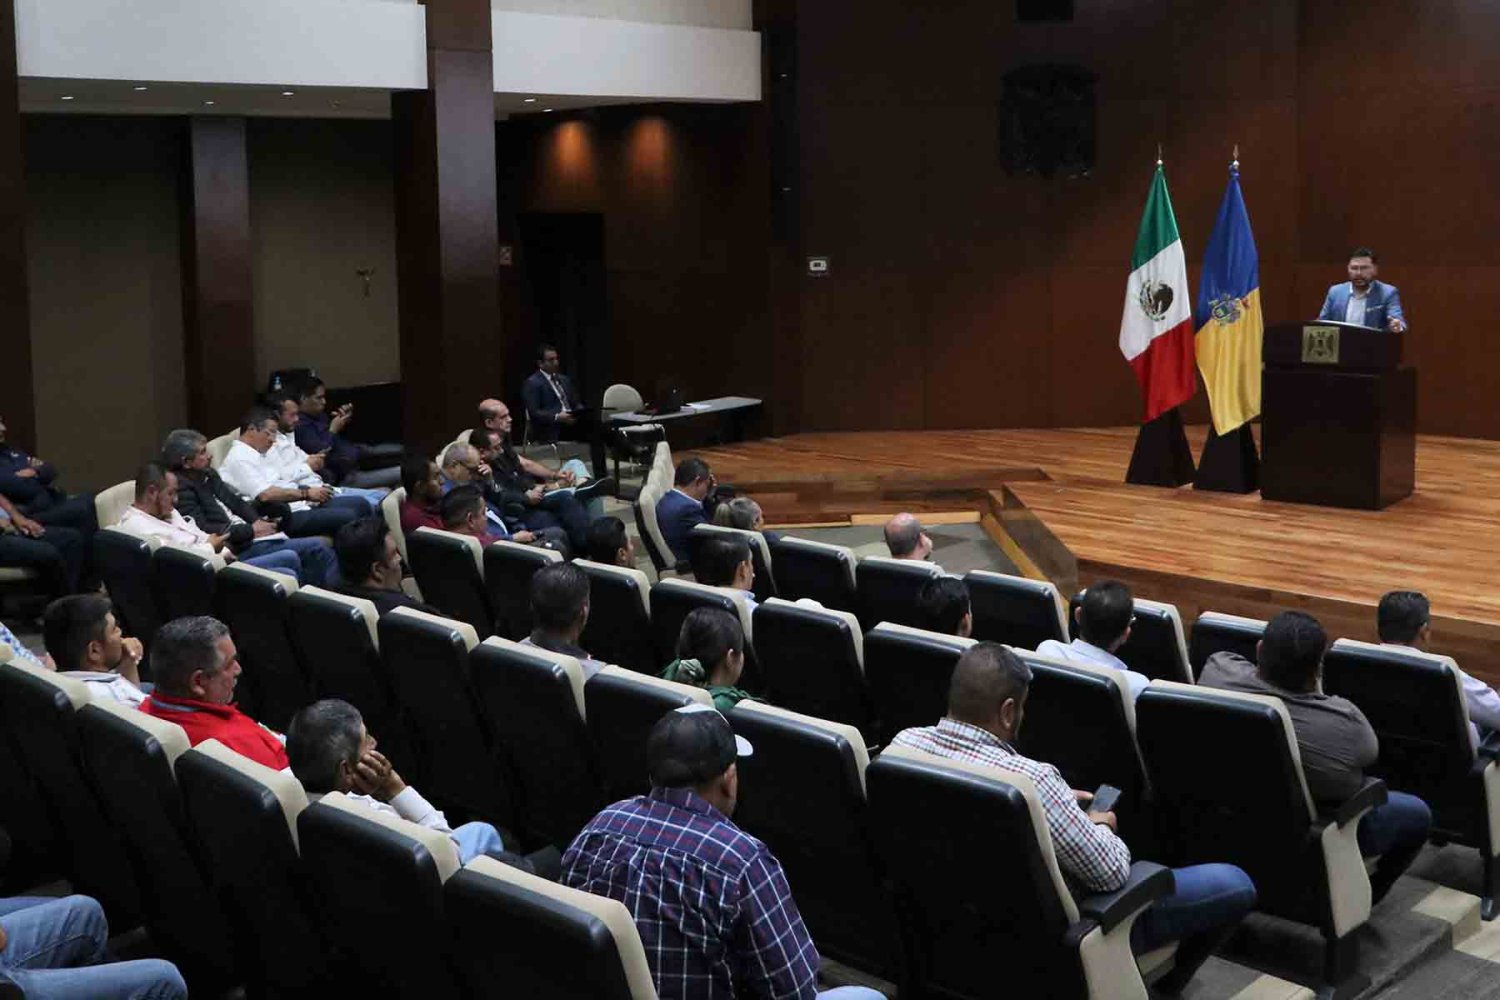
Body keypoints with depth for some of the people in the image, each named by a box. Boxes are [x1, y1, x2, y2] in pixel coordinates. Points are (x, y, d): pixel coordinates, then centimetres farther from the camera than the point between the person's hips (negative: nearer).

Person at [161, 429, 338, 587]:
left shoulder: (207, 474, 14)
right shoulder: (180, 488, -13)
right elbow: (203, 530, -22)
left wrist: (258, 522, -1)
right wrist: (251, 530, -17)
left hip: (248, 535, 9)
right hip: (237, 548, -9)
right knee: (317, 549, -15)